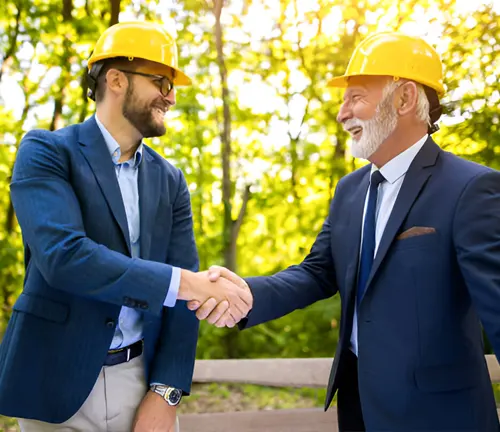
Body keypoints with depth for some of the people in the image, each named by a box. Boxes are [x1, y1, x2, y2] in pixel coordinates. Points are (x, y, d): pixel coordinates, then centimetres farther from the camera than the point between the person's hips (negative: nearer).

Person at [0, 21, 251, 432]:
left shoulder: (170, 180, 8)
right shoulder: (46, 151, -6)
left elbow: (184, 287, 3)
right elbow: (63, 255, -22)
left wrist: (166, 391, -8)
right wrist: (186, 282, -25)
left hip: (143, 377, 4)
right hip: (60, 380, -4)